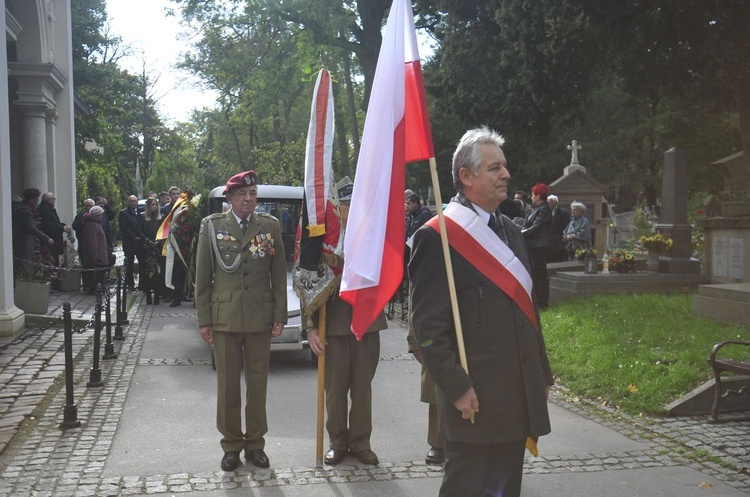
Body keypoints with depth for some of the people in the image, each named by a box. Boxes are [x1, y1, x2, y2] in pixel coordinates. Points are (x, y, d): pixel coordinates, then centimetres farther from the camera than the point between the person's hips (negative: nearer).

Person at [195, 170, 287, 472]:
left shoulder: (270, 226, 5)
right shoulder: (212, 226, 2)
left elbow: (279, 275, 6)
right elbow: (202, 277, 3)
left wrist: (280, 316, 2)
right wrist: (204, 320, 0)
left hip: (260, 318, 1)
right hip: (224, 317, -1)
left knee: (258, 382, 7)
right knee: (227, 384, 5)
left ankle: (255, 443, 20)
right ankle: (231, 444, 18)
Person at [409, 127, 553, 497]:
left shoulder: (510, 232, 14)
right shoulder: (438, 237, -12)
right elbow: (428, 324, -16)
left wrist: (542, 375, 17)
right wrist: (456, 388, -18)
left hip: (518, 396, 8)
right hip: (474, 398, -7)